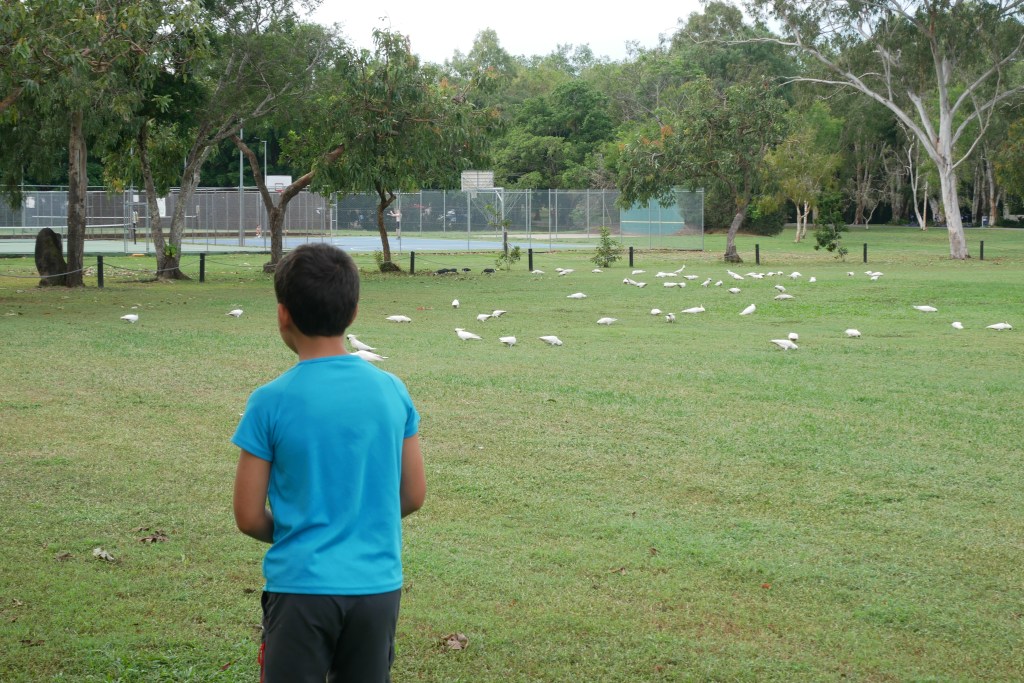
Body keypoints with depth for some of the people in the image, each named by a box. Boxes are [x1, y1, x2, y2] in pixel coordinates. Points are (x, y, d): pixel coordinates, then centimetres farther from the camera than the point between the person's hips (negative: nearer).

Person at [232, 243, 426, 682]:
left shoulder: (271, 402, -10)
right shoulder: (392, 391, -1)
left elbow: (249, 518, -5)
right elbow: (414, 495, 7)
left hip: (301, 587, -3)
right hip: (378, 585, 3)